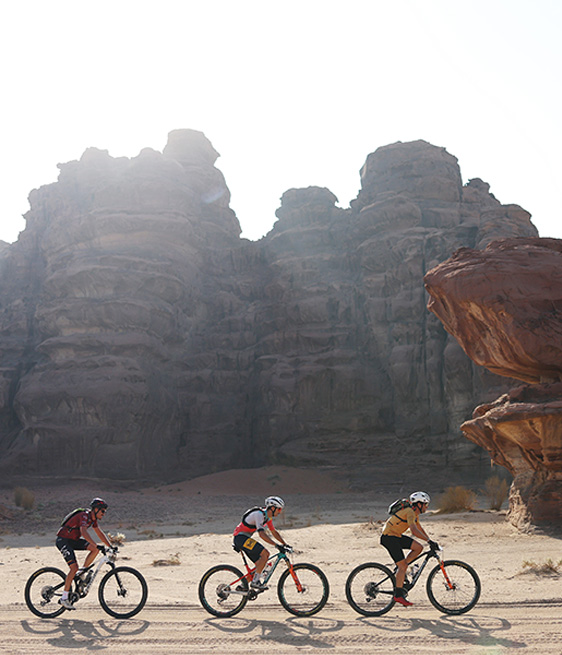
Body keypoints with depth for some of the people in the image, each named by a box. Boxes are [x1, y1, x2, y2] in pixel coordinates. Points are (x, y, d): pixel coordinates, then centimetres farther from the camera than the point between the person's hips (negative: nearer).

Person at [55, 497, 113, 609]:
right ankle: (64, 598, -10)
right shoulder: (84, 516, -24)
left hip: (73, 540, 9)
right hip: (63, 540, -9)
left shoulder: (93, 518, 4)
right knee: (74, 567, -17)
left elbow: (100, 533, 12)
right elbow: (83, 532, -40)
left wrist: (110, 546, 4)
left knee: (95, 549, -9)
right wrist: (97, 545, -47)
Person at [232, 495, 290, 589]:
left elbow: (274, 532, 19)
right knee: (265, 553, -20)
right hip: (240, 537, -10)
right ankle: (255, 582, -17)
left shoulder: (268, 517, 9)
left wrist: (285, 544, 11)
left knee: (260, 563, 3)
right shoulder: (259, 514, -21)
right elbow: (262, 534, -32)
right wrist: (276, 545, -35)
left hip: (245, 539, 10)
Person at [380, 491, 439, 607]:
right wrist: (429, 541, -35)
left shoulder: (415, 513, 11)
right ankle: (398, 595, -7)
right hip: (389, 537, -9)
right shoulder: (410, 512, -21)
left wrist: (431, 542, 15)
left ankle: (400, 571, 6)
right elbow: (414, 530, -34)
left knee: (418, 547, 0)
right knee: (403, 565, -11)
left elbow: (420, 529, 22)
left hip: (397, 536, 9)